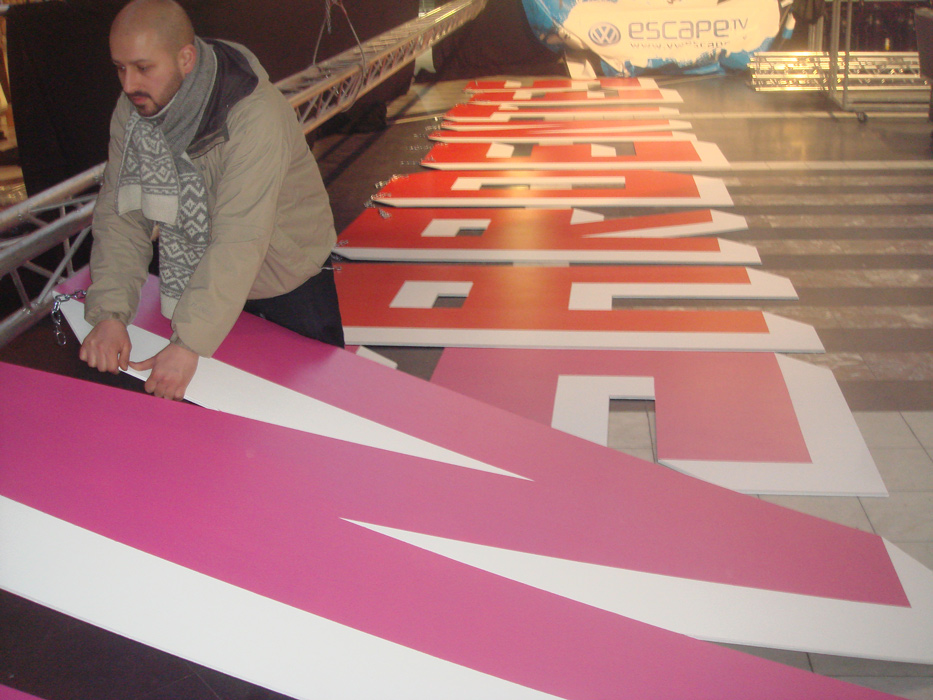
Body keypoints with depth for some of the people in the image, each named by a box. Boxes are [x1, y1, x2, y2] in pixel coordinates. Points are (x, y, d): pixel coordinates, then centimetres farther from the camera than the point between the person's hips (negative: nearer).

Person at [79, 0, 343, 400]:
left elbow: (239, 243, -39)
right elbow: (120, 214, -13)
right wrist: (109, 312, -26)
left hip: (288, 281, -5)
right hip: (195, 277, 5)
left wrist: (190, 344, -43)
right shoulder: (132, 109, -12)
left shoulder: (256, 117, -34)